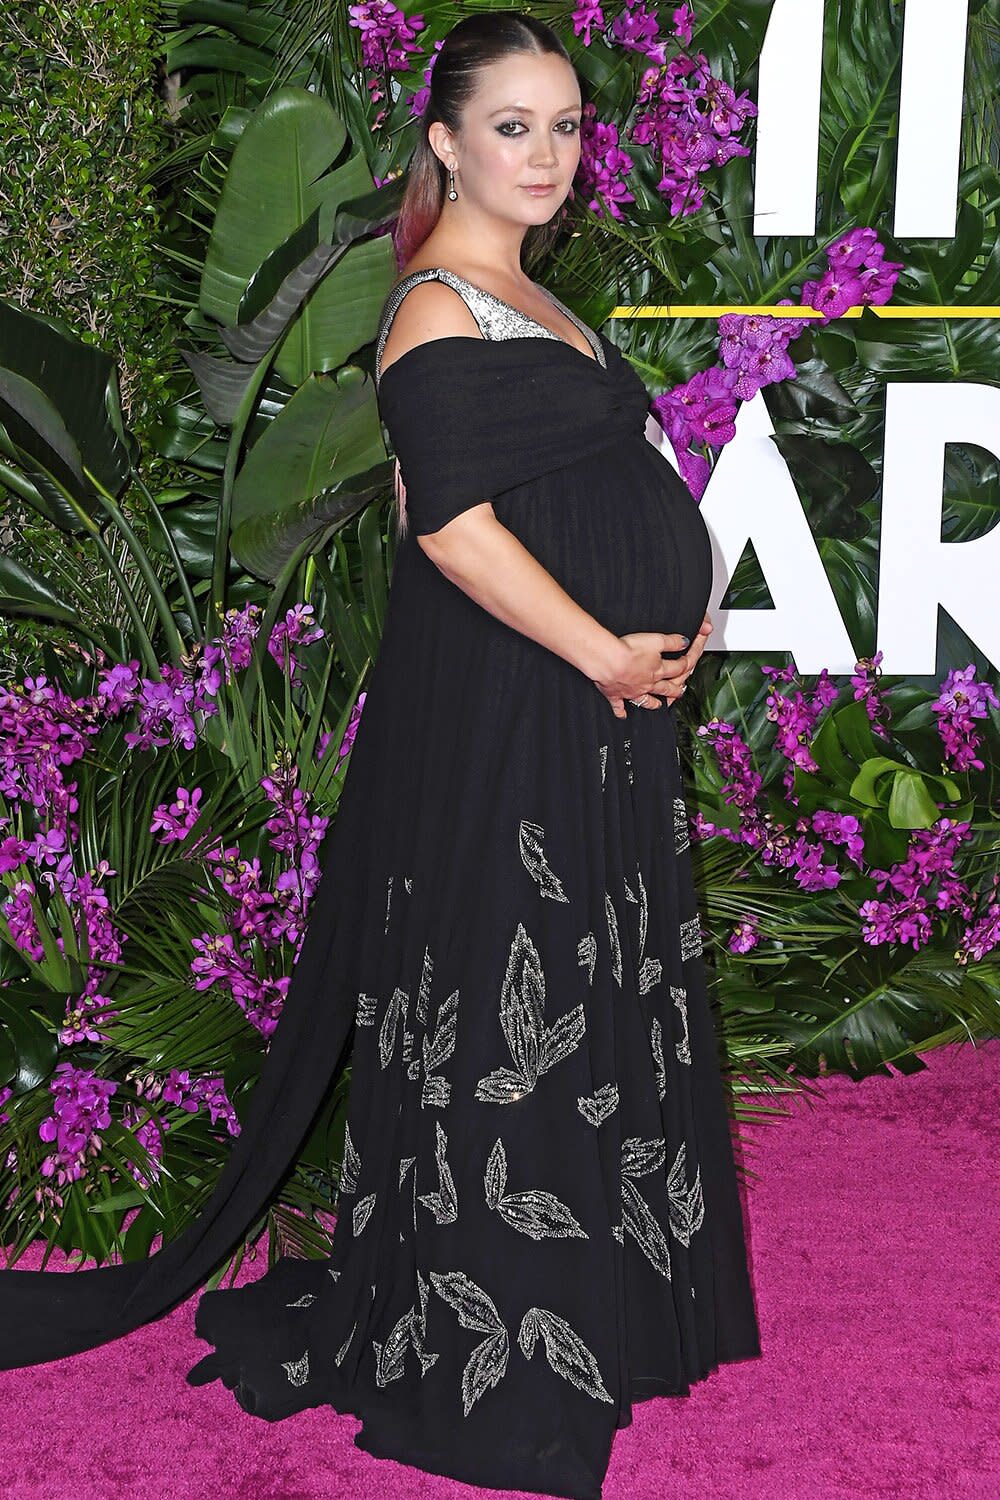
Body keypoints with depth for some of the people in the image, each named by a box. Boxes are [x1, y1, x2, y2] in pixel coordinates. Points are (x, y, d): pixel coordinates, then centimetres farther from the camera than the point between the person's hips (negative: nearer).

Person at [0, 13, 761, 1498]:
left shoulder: (532, 302, 16)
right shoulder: (438, 308, -13)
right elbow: (453, 522, -23)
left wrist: (680, 620, 7)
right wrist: (609, 655, -18)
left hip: (589, 714, 10)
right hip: (495, 717, -10)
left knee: (574, 1008, 18)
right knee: (498, 1004, -1)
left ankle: (589, 1296, 34)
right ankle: (486, 1355, 13)